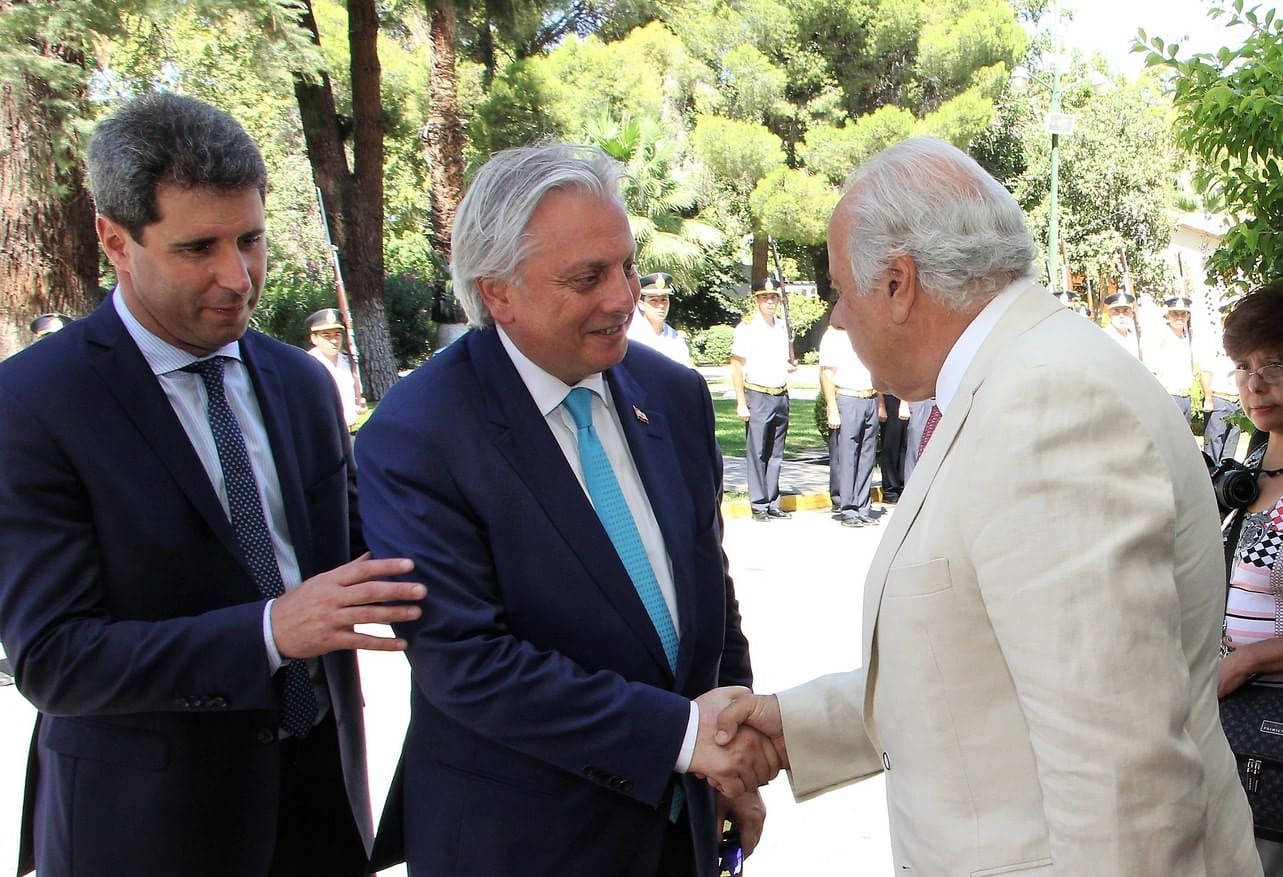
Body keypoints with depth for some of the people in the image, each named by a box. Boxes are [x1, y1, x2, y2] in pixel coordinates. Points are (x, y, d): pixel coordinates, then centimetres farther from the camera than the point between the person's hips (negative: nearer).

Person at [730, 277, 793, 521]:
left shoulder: (782, 327, 14)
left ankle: (773, 503, 14)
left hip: (781, 396, 6)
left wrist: (789, 366, 7)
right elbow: (736, 367, -7)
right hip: (757, 397, -6)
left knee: (776, 454, 8)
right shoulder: (746, 328, -5)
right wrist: (741, 403, -12)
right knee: (757, 453, -5)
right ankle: (759, 505, 1)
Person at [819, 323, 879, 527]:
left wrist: (880, 404, 17)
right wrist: (832, 410, -15)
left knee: (866, 457, 6)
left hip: (870, 401, 6)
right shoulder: (833, 336, -3)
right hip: (846, 401, -6)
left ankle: (863, 509, 11)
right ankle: (847, 510, 2)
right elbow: (826, 374, -8)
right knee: (845, 458, -4)